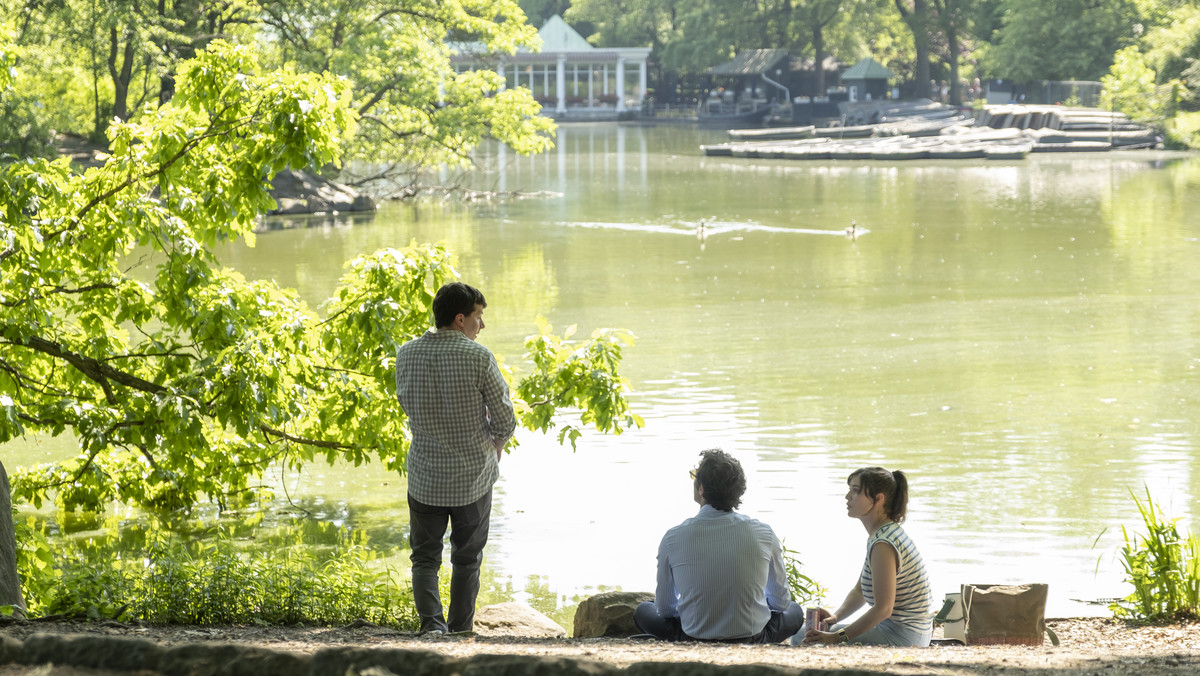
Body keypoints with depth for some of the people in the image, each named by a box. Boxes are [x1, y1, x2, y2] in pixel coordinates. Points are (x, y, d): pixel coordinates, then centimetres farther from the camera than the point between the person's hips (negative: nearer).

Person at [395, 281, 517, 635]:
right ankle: (460, 633, 22)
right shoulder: (478, 357, -16)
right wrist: (495, 447, 11)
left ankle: (431, 622, -8)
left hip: (424, 477, 2)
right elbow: (505, 420, -10)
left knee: (425, 557, 13)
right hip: (473, 474, -2)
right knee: (466, 559, 16)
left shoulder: (407, 354, -5)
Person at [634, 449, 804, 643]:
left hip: (693, 639, -1)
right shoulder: (764, 534, -10)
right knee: (794, 611, 31)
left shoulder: (674, 538, -12)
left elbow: (665, 608, 2)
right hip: (753, 640, 1)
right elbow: (781, 602, 5)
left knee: (643, 611, 27)